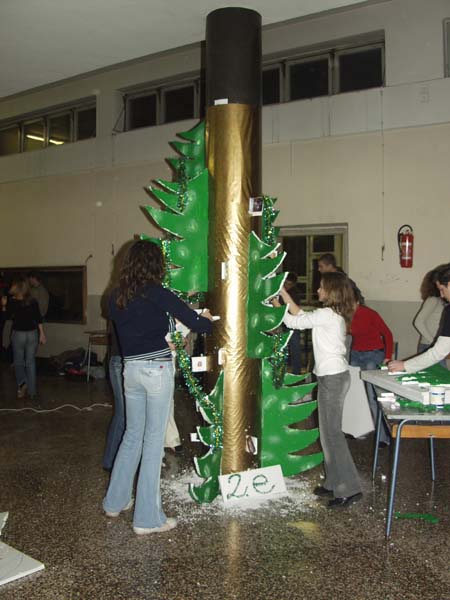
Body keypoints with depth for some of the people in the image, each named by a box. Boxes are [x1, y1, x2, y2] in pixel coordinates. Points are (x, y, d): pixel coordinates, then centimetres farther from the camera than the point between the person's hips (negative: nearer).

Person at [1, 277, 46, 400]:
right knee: (30, 362, 10)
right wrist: (42, 334, 3)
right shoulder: (33, 302, -3)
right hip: (32, 334, 2)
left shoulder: (11, 302, -9)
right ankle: (32, 392, 11)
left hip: (18, 334, -2)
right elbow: (39, 319, -3)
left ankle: (22, 383, -10)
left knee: (18, 361, 14)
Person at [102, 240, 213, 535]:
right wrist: (208, 320, 11)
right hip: (157, 370, -6)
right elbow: (195, 322, -10)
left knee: (133, 435, 20)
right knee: (154, 440, 1)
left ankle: (115, 501, 31)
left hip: (130, 369, 6)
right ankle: (148, 518, 8)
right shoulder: (156, 292, -11)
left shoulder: (117, 297, 7)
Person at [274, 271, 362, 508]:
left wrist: (277, 307, 6)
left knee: (332, 432, -4)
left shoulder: (327, 314, -17)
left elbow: (294, 322, -11)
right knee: (329, 431, 14)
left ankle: (349, 489, 3)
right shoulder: (334, 314, 13)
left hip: (333, 377, -10)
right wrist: (283, 293, 18)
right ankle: (334, 484, 23)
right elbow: (302, 315, 18)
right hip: (333, 375, 10)